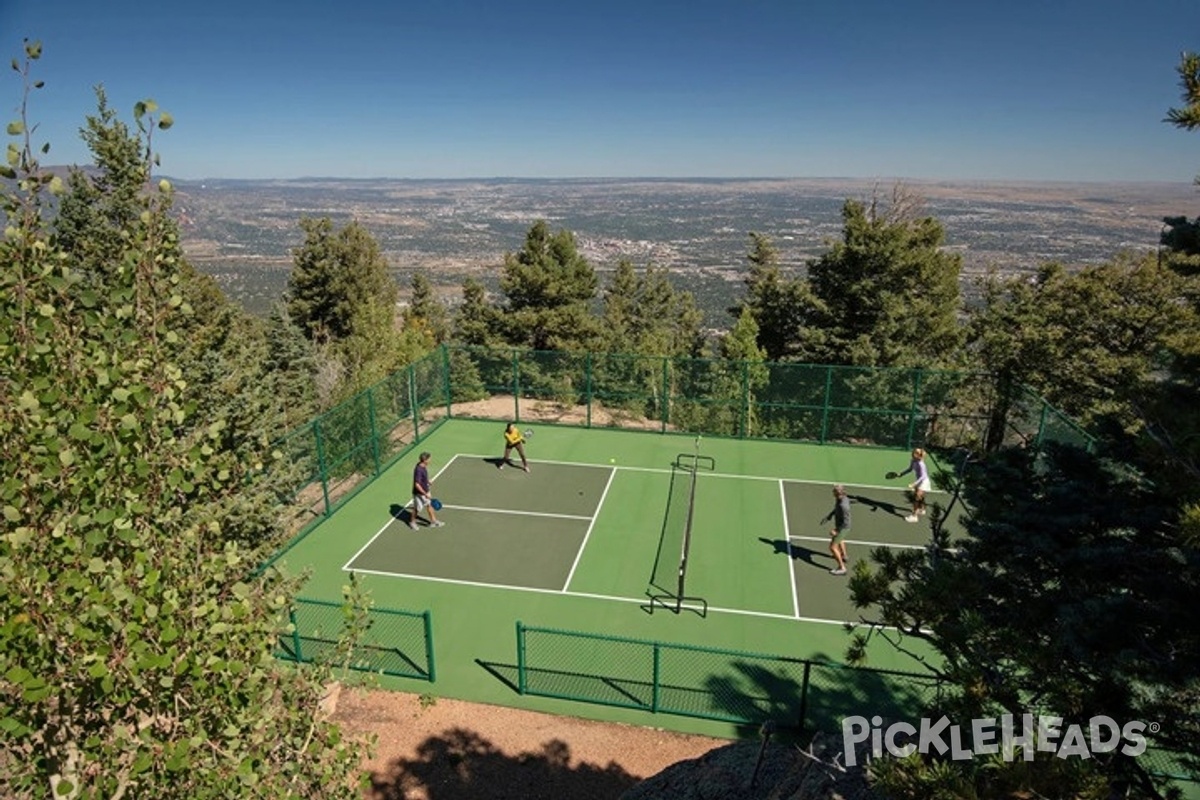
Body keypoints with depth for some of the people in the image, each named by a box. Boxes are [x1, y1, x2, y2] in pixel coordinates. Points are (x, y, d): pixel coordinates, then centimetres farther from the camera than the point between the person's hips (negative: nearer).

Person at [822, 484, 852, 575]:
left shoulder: (843, 506, -38)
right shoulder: (842, 498, -11)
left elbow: (846, 522, -31)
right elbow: (836, 509, 9)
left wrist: (837, 531, -25)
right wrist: (828, 516, 3)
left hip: (842, 528, -10)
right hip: (840, 525, 10)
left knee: (832, 547, -1)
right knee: (839, 540, 36)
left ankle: (842, 568, 10)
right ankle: (844, 556, 59)